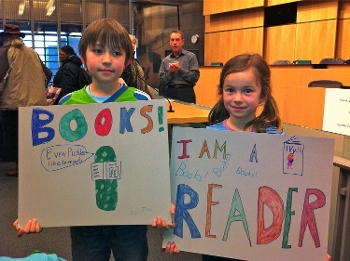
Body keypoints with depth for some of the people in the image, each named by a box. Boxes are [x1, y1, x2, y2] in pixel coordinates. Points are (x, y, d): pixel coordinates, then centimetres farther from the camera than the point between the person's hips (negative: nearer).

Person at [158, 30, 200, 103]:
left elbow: (195, 77, -5)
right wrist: (170, 72, -8)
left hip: (186, 92, -2)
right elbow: (161, 82, 6)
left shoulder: (190, 56, 3)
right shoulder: (165, 60, 11)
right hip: (170, 93, 2)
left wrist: (180, 69, -11)